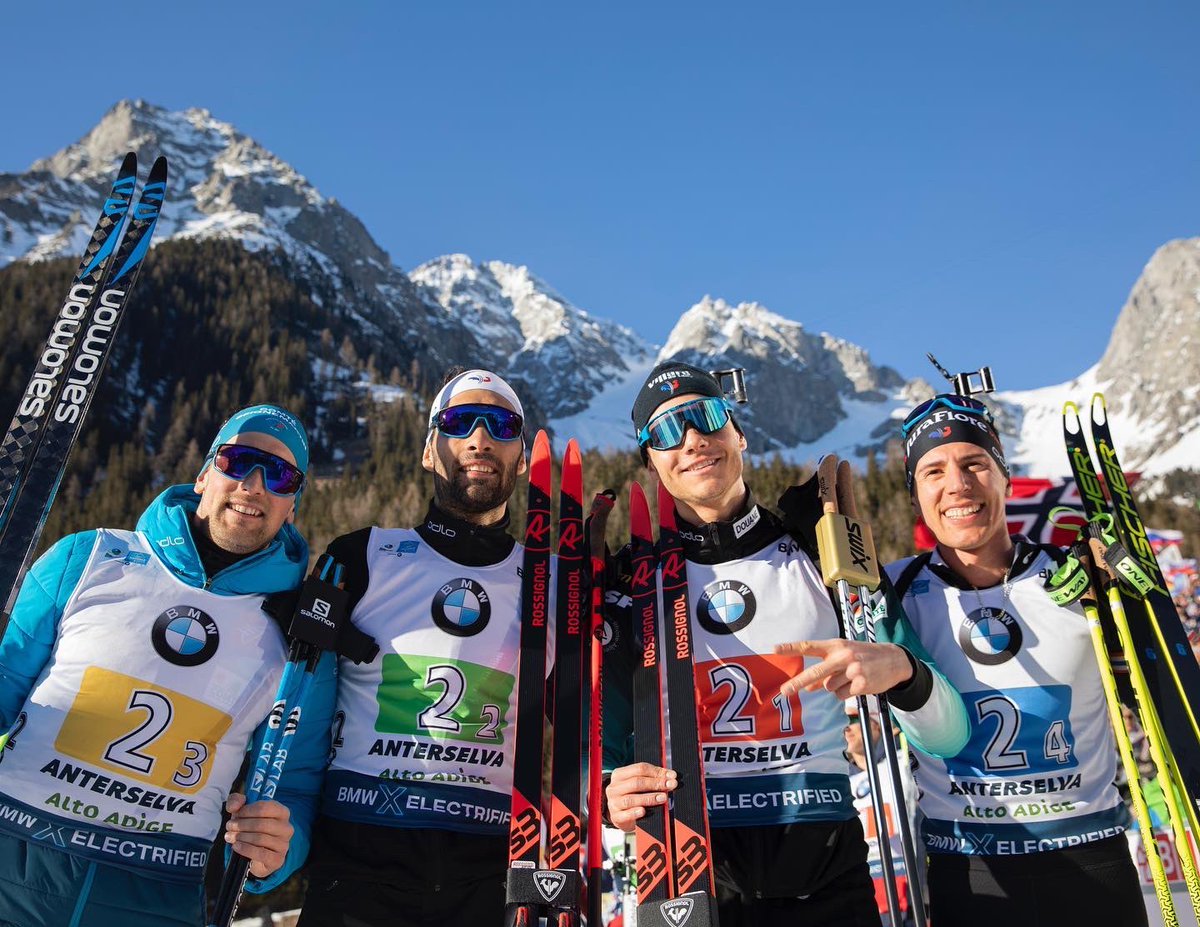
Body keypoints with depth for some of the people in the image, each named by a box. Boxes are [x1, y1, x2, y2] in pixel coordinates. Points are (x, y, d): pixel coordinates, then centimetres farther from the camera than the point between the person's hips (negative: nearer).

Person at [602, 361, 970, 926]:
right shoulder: (630, 581, -1)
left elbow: (948, 736, -3)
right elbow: (606, 745, 4)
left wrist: (900, 669, -25)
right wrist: (613, 797, -18)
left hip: (825, 881, 0)